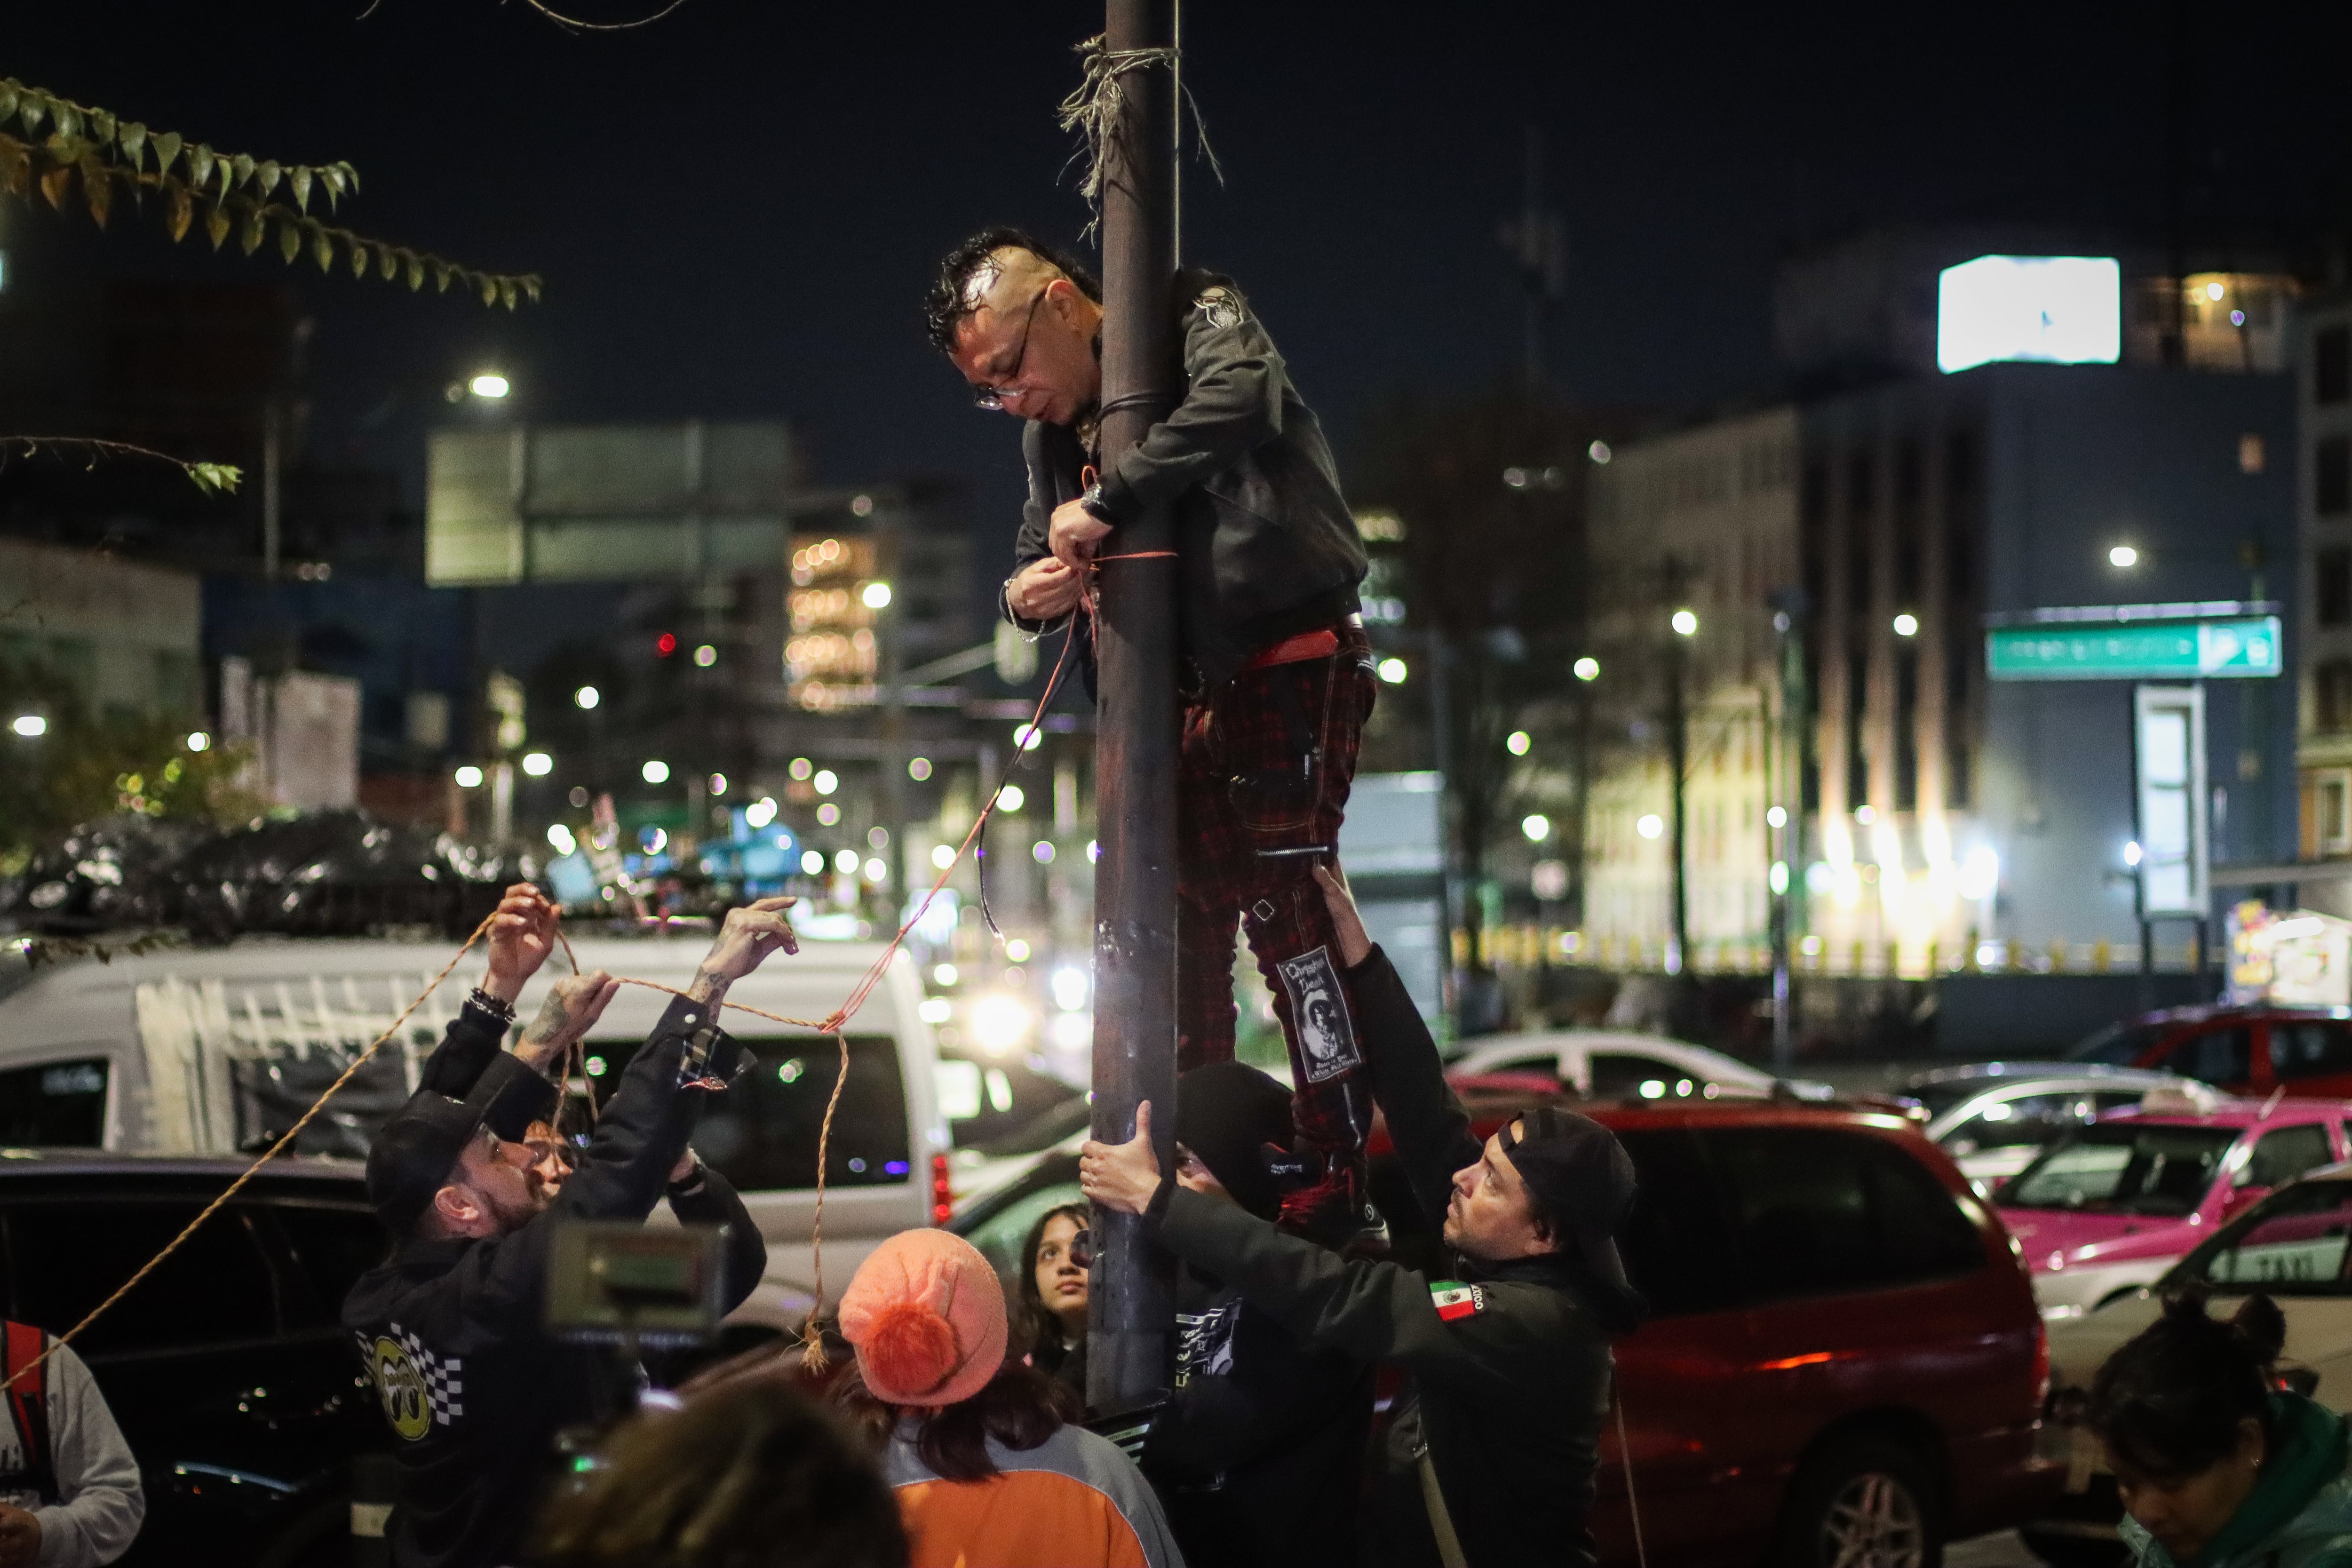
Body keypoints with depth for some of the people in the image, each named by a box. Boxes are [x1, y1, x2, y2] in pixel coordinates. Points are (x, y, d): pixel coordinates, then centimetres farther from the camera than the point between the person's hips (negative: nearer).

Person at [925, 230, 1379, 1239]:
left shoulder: (1203, 324, -8)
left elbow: (1241, 397, -31)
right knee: (1177, 929, 8)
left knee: (1283, 909, -15)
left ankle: (1343, 1183, -13)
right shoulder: (1054, 429, 14)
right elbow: (1038, 559, 20)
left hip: (1288, 671, -8)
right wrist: (1028, 595, -5)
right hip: (1183, 698, 8)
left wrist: (1108, 503, -30)